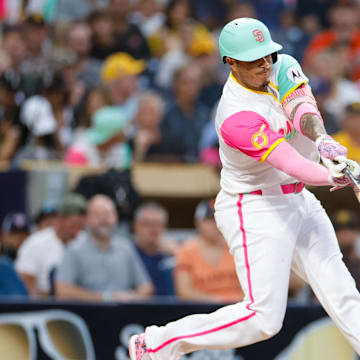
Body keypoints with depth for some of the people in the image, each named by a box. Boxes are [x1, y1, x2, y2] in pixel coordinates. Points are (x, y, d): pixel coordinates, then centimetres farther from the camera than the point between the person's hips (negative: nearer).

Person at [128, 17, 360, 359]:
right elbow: (285, 159, -36)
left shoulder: (281, 66, -2)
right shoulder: (236, 117, -25)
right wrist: (329, 176, -54)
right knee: (263, 317, -11)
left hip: (299, 201, 8)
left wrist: (322, 139, -41)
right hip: (257, 211, -8)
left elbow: (302, 107, -19)